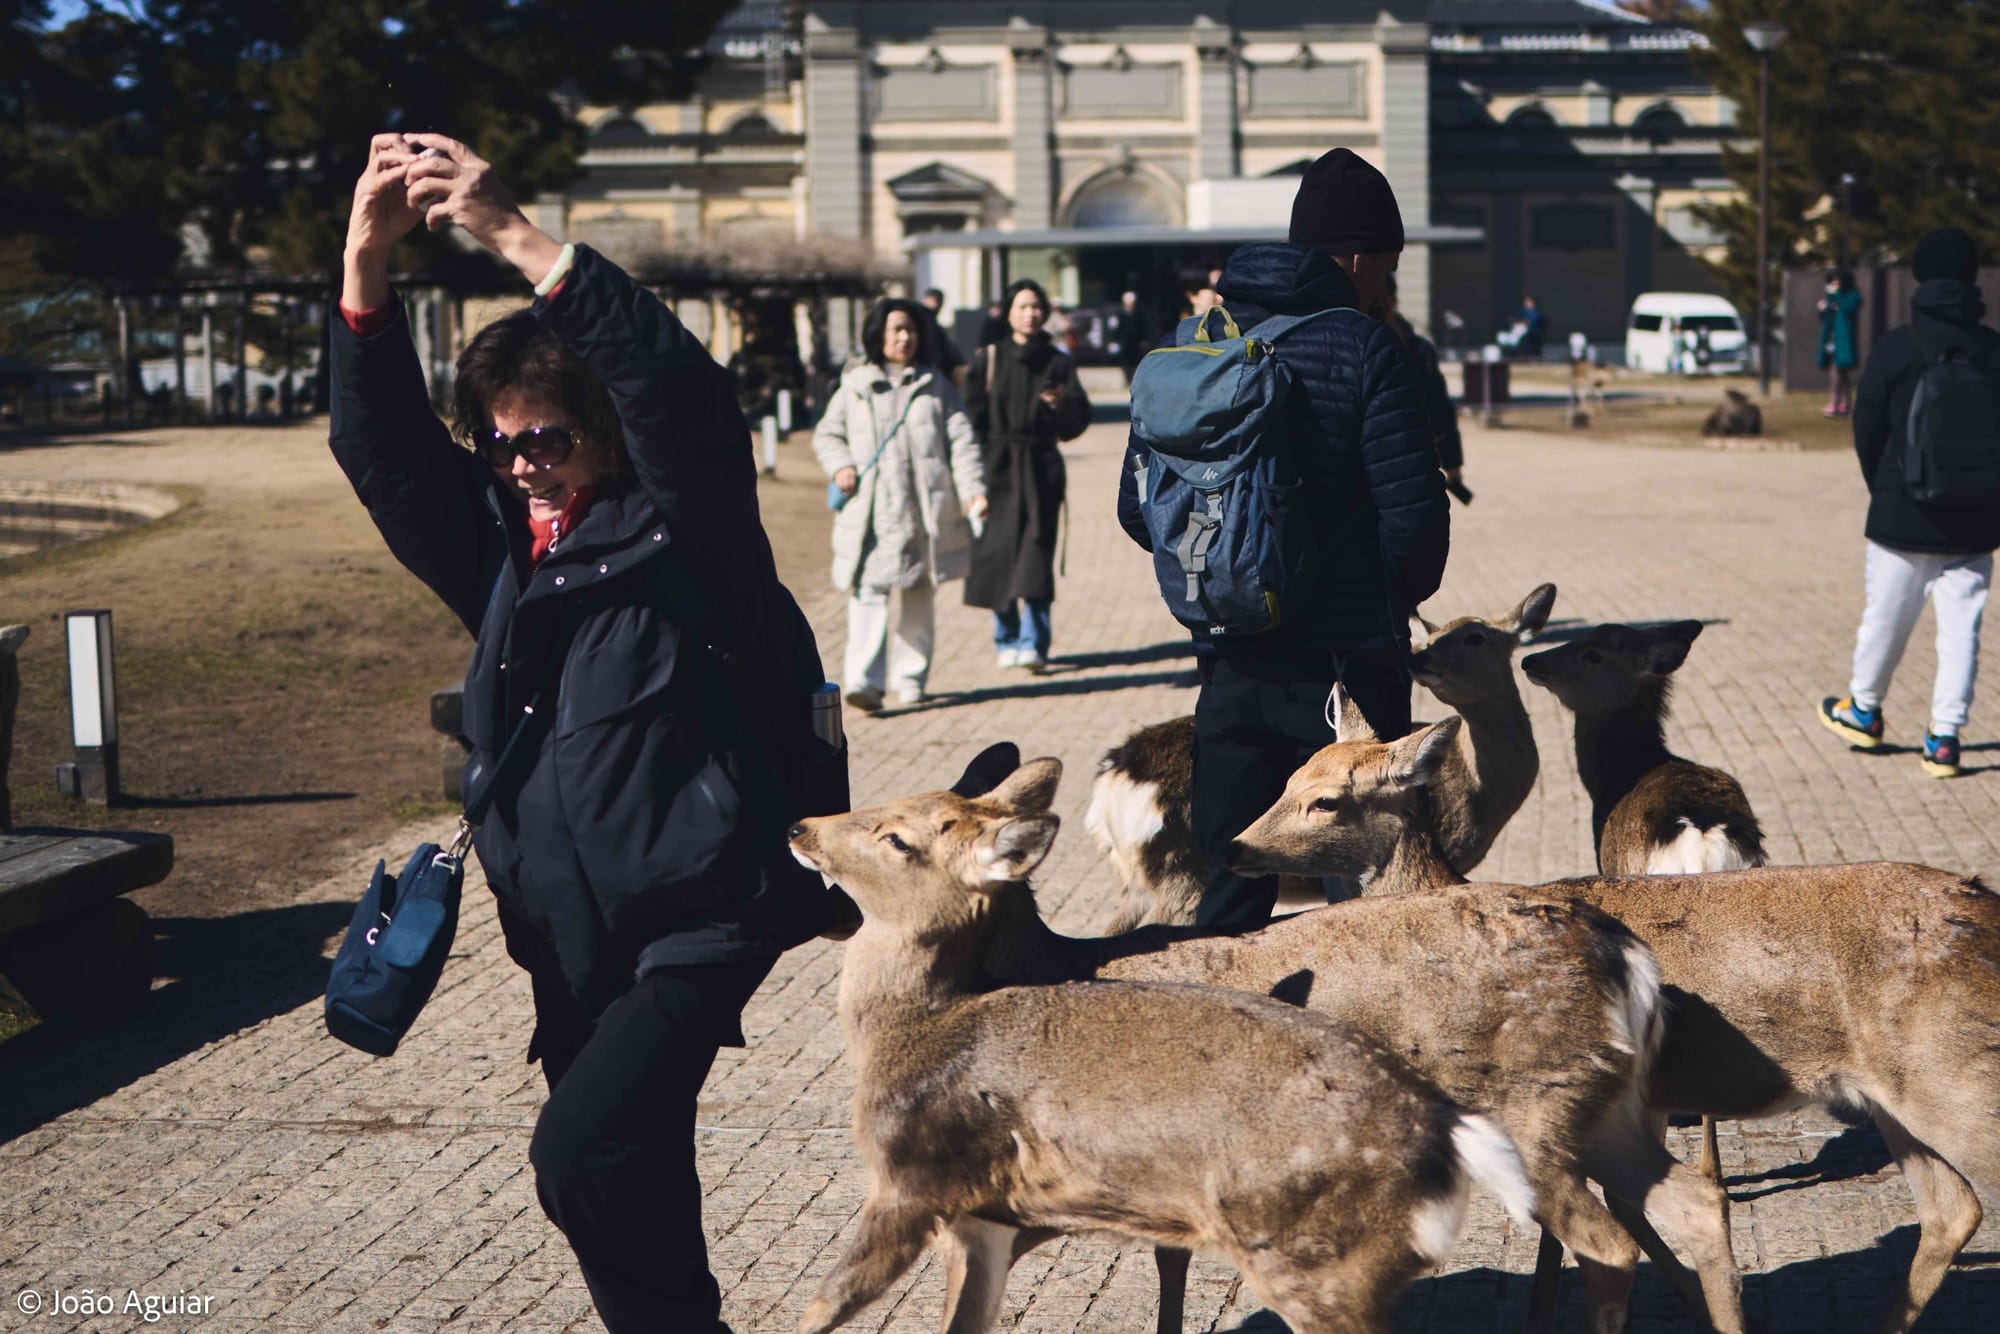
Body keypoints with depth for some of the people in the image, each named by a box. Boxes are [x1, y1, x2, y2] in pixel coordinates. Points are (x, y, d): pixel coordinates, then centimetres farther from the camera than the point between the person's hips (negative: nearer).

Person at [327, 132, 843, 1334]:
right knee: (627, 1174, 16)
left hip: (695, 915, -7)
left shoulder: (684, 524, -10)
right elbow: (380, 443, -2)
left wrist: (520, 240, -34)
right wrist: (368, 259, -17)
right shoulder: (502, 537, 7)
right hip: (563, 923, 7)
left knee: (583, 1152, -22)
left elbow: (685, 396, -28)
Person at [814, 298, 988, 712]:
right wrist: (840, 465, -2)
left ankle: (910, 679, 18)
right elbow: (827, 434, 18)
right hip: (871, 510, -2)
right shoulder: (855, 386, 9)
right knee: (868, 592, -14)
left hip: (925, 508, 2)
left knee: (919, 597, 8)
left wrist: (973, 488, -6)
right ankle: (864, 681, -21)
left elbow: (961, 439, 6)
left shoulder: (934, 384, 11)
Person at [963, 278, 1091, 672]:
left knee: (1036, 553, -10)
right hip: (996, 466, 0)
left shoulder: (1058, 362, 7)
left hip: (1041, 466, 0)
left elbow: (1079, 418, 2)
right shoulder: (988, 360, 5)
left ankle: (1033, 642, -12)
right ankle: (1006, 639, 17)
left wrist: (1061, 404, -20)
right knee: (996, 552, 2)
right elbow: (972, 416, 1)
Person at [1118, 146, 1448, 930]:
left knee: (1235, 875, 12)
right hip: (1343, 659, -5)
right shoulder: (1362, 347, -11)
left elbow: (1137, 507, 8)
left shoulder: (1189, 343, 5)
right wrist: (1400, 594, 5)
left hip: (1232, 662, 5)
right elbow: (1414, 516, -15)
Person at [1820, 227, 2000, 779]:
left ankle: (1863, 710, 33)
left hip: (1903, 518, -1)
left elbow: (1866, 431, -1)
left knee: (1886, 617, 14)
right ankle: (1944, 737, 4)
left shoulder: (1894, 349, -10)